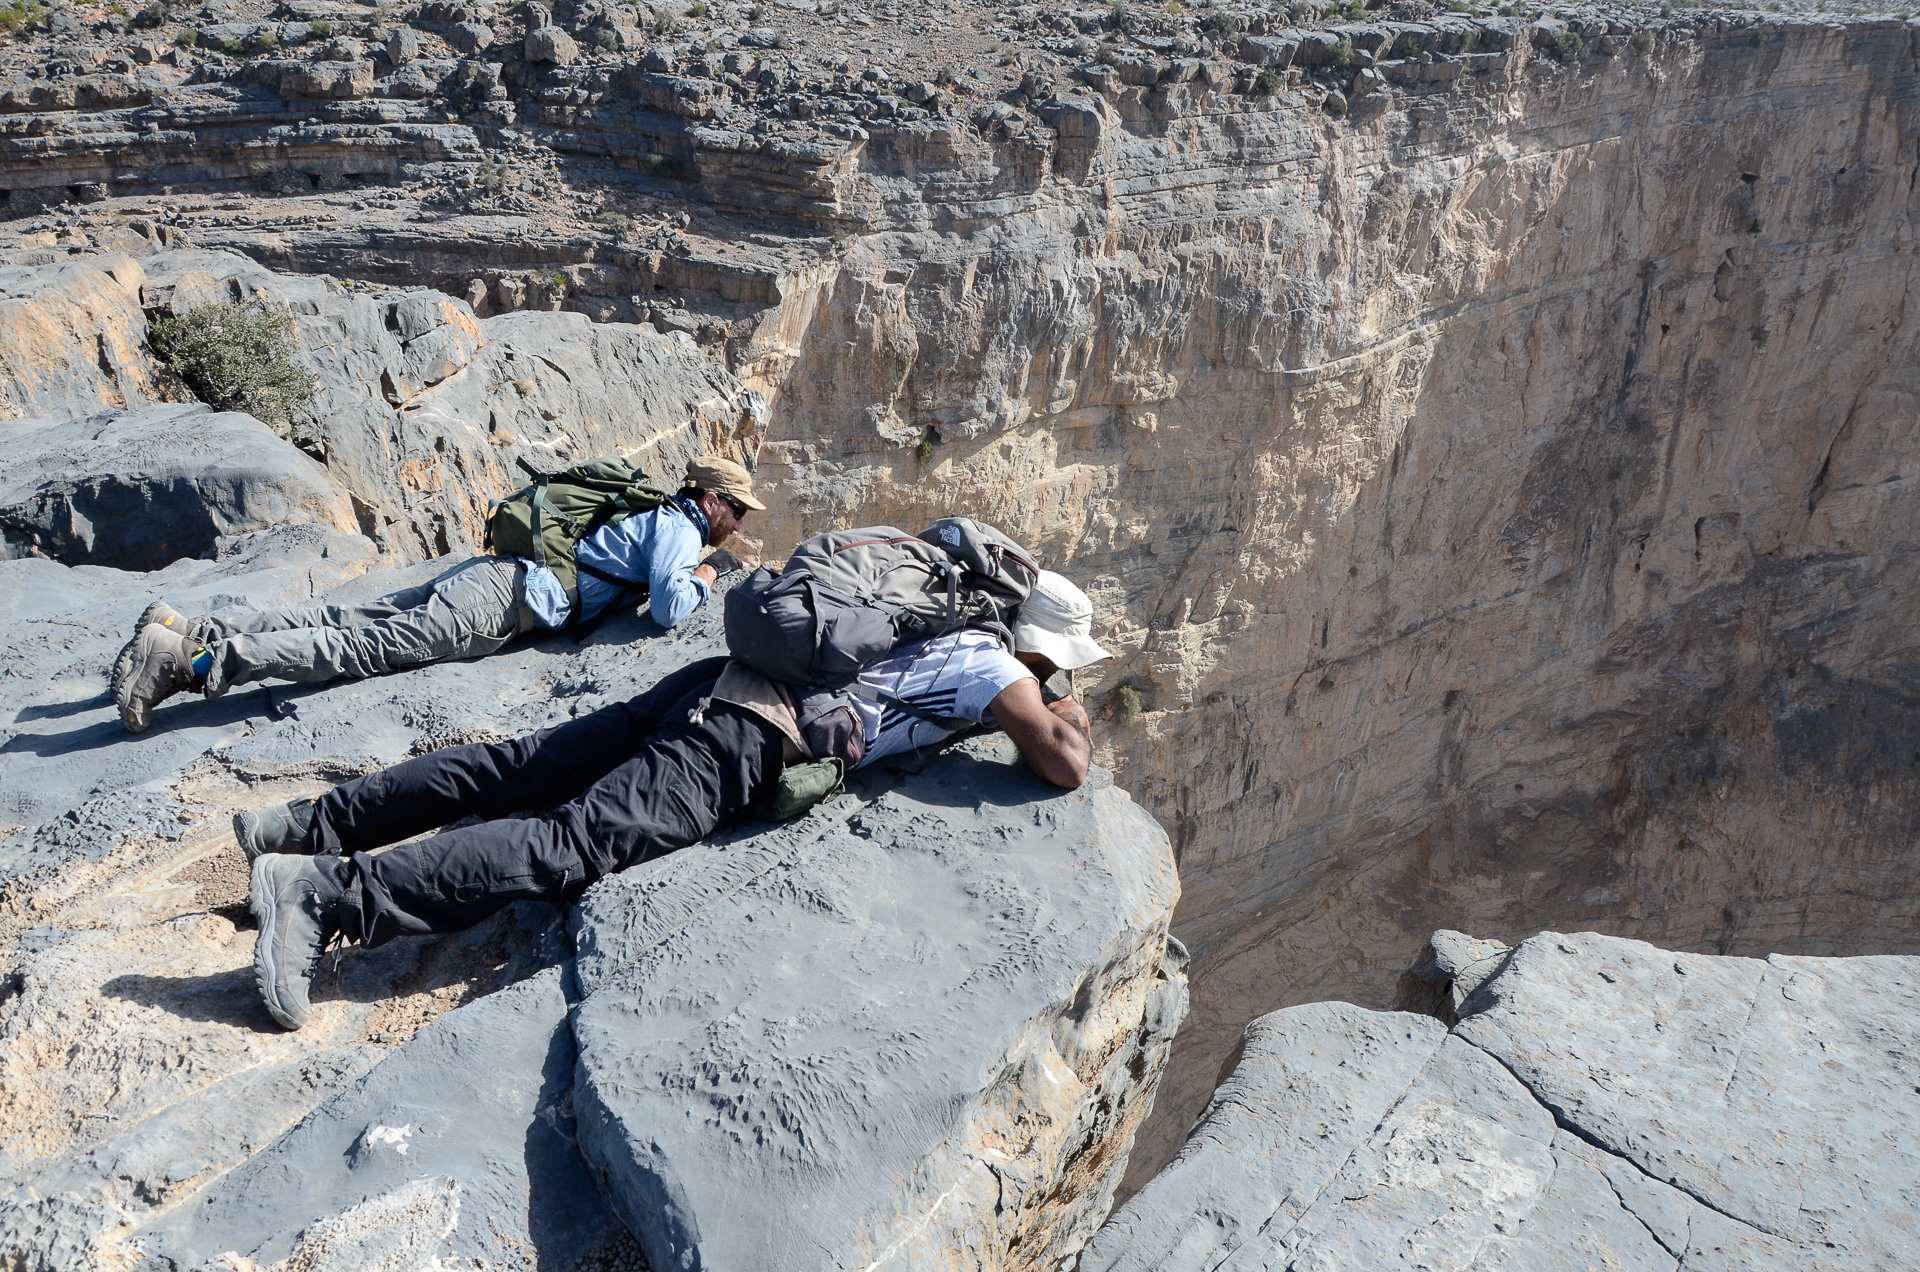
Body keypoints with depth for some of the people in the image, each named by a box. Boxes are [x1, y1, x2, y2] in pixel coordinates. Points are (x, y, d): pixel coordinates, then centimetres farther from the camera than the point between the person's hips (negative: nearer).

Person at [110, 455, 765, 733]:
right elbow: (667, 609, -17)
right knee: (359, 647, -16)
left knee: (347, 620, 2)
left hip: (486, 574, 8)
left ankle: (189, 630, -4)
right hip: (501, 601, -8)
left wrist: (687, 572, 35)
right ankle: (197, 662, -24)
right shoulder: (680, 528, -2)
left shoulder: (657, 513, 26)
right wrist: (705, 578, 2)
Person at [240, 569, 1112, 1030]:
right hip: (737, 747, -9)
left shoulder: (950, 623, 25)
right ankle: (329, 894, -27)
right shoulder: (995, 666, 1)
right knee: (571, 843, -19)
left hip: (710, 685, 9)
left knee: (512, 770, 7)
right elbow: (1064, 768, -9)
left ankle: (310, 824, 8)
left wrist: (1026, 709, 45)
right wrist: (1067, 725, 14)